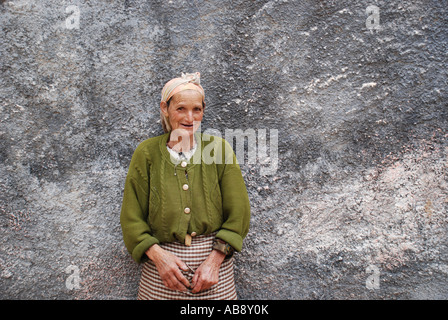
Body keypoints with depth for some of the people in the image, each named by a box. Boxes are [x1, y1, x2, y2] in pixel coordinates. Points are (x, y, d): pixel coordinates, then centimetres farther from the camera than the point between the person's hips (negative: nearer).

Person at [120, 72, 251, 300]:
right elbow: (131, 217, 2)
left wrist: (214, 260, -9)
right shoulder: (146, 153, 1)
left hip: (215, 257, 1)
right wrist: (158, 255, -11)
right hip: (161, 258, 0)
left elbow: (238, 213, -1)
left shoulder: (219, 148, 1)